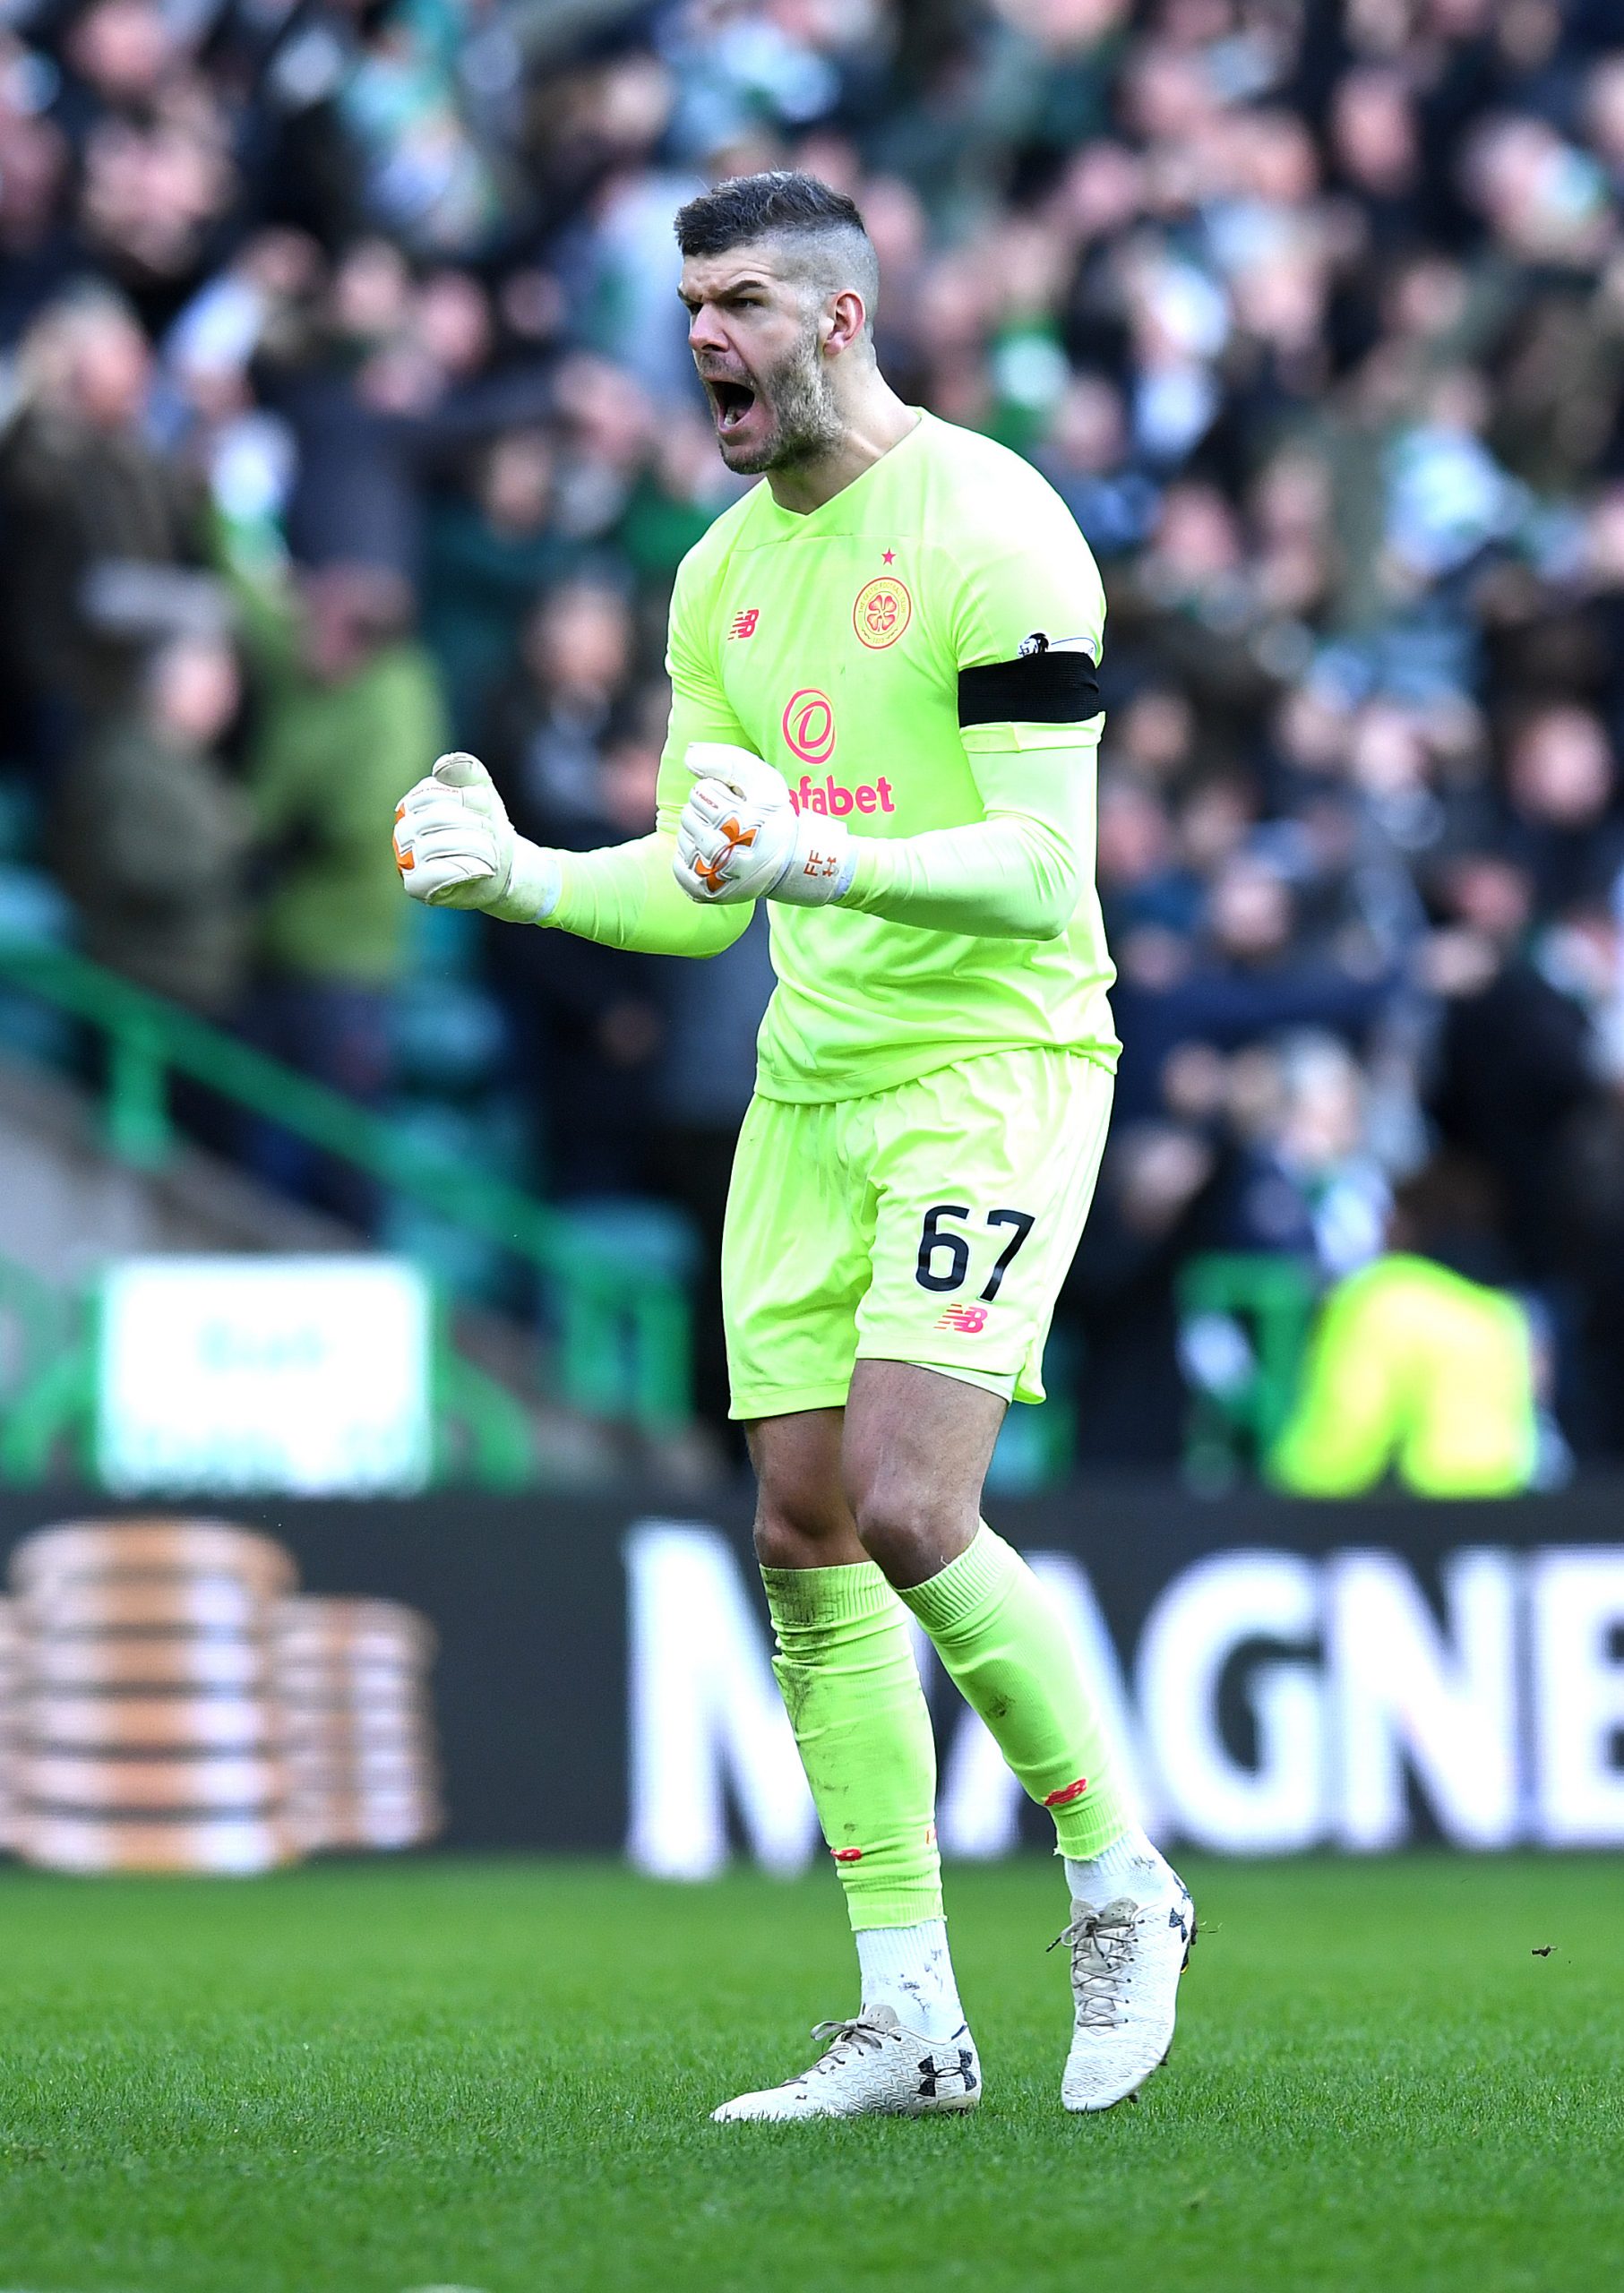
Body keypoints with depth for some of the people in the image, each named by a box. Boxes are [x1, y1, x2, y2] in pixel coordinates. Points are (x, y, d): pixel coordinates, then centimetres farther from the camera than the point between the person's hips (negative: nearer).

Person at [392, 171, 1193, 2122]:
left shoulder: (986, 531, -12)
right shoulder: (725, 572, 12)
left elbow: (1043, 866, -18)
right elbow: (702, 892, 15)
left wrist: (826, 860, -32)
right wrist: (514, 875, -2)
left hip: (996, 1063, -8)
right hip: (810, 1083, 8)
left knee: (907, 1511, -19)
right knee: (803, 1536, 2)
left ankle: (1119, 1884, 3)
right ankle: (909, 2021, 7)